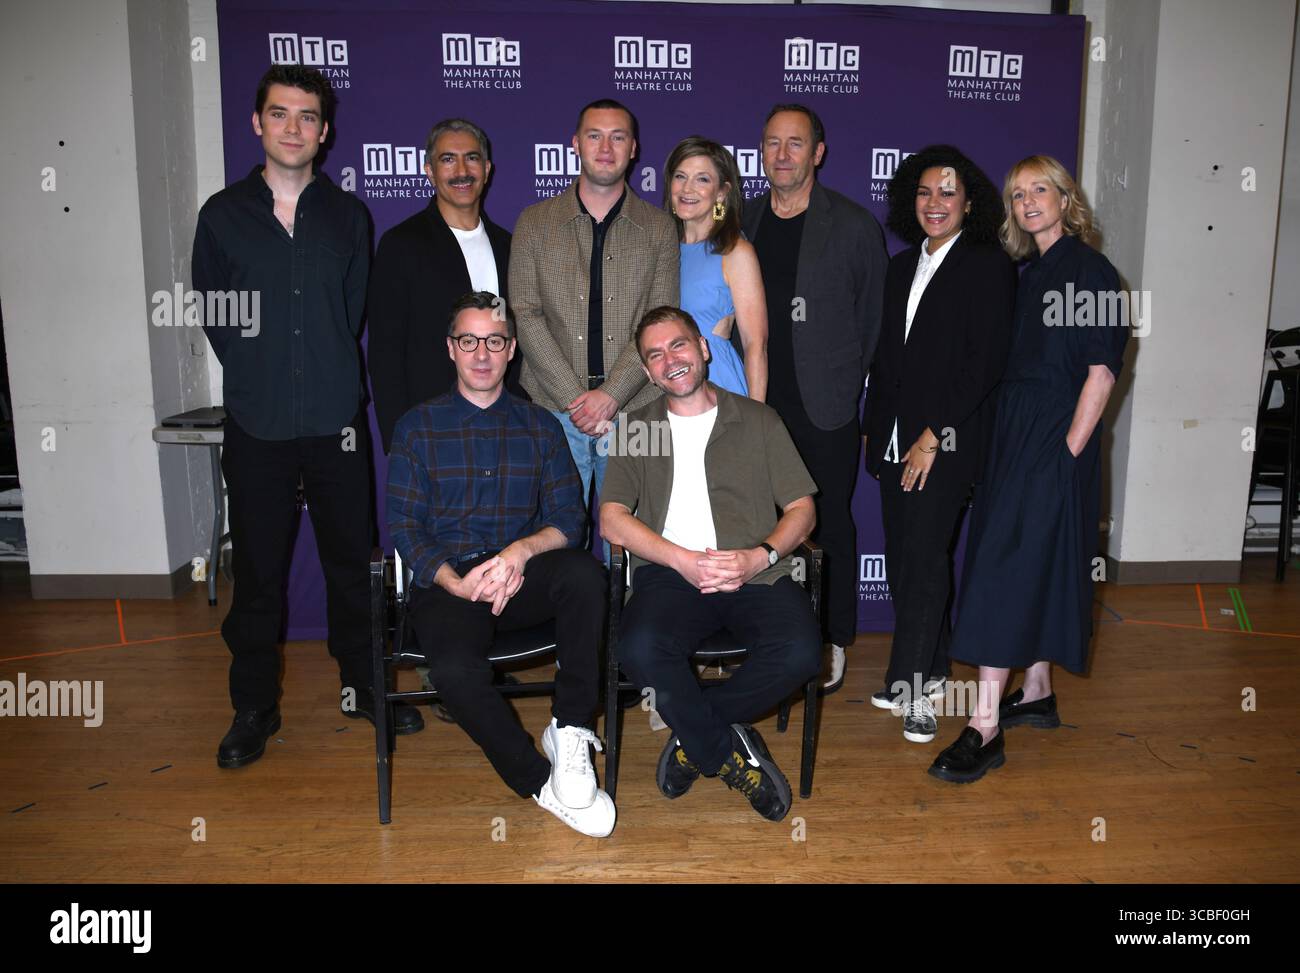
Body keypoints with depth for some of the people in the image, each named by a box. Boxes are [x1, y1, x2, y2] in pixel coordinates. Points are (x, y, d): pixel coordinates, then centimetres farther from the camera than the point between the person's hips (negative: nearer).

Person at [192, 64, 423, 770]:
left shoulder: (347, 215, 8)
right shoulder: (223, 215, 5)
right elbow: (213, 318, 8)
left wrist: (331, 380, 7)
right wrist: (259, 378, 5)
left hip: (336, 420, 1)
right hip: (256, 426, -1)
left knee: (352, 560, 9)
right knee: (257, 571, 6)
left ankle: (363, 685, 26)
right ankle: (254, 707, 22)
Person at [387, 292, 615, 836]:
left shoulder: (540, 426, 13)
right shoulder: (418, 427, 9)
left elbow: (568, 520, 5)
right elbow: (403, 527, 2)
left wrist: (522, 551, -18)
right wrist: (456, 582, -16)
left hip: (521, 578, 1)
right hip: (447, 582, -1)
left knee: (584, 572, -33)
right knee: (455, 670, -33)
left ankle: (570, 732, -21)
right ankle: (543, 783, -12)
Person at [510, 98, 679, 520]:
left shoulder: (659, 228, 9)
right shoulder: (534, 222, 8)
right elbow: (525, 316, 0)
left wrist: (610, 394, -11)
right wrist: (575, 398, -10)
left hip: (635, 410, 0)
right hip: (553, 409, 0)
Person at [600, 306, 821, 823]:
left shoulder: (759, 420, 16)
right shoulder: (637, 429, 16)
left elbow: (802, 509, 11)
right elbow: (612, 520, 3)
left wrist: (759, 557, -10)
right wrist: (684, 560, -11)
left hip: (755, 572, 1)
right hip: (670, 572, 0)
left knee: (800, 652, -29)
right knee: (641, 650, -32)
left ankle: (695, 738, -3)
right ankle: (732, 754, -7)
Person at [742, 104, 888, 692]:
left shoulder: (854, 226, -2)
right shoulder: (743, 222, 9)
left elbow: (875, 315, 3)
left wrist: (846, 383, 2)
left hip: (825, 408, -3)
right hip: (757, 405, 3)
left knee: (830, 524, 7)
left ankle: (833, 642, 21)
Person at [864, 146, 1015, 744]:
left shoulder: (988, 267, -3)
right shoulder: (901, 268, 17)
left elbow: (987, 360, -11)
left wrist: (935, 434, -15)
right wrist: (875, 428, 13)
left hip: (948, 441, -6)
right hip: (895, 438, 6)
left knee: (924, 557, -6)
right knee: (903, 558, 8)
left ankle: (913, 686, 5)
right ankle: (929, 673, 22)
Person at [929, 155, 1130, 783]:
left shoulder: (1090, 270, -7)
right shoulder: (1030, 275, 16)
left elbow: (1101, 372, -12)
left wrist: (1068, 449, -17)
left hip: (1055, 440, -8)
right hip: (1015, 435, 8)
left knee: (1007, 570, -12)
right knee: (1033, 567, 13)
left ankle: (985, 728, -9)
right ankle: (1037, 695, 26)